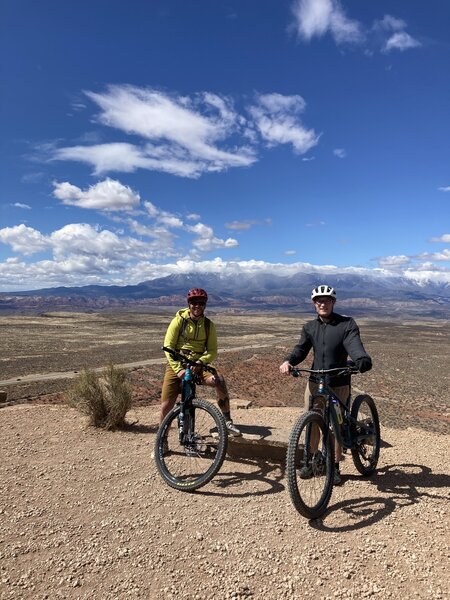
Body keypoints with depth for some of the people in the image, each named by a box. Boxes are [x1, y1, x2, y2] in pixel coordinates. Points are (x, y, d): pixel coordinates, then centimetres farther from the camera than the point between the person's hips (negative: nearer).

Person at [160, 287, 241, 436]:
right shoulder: (179, 320, -4)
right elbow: (168, 346, -7)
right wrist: (178, 369, -18)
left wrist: (200, 362, -20)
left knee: (219, 379, -29)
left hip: (197, 366, 1)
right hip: (176, 365, 0)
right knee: (166, 407, -5)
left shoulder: (208, 325, 1)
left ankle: (227, 422, -16)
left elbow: (213, 351, 0)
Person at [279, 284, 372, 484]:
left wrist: (362, 360, -44)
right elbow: (301, 349, -3)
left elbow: (354, 345, -22)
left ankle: (335, 466, 25)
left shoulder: (347, 324, -6)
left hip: (339, 384, -3)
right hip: (315, 382, 3)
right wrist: (288, 361, -24)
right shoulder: (310, 327, 6)